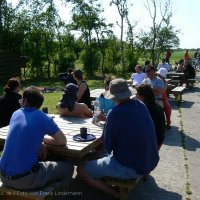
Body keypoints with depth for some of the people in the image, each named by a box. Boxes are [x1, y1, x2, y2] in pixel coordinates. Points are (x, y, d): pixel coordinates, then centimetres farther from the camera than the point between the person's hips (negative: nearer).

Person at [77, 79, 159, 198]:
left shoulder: (115, 114, -23)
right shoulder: (141, 105, -2)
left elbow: (108, 147, -9)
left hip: (131, 167, -8)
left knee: (82, 170, 3)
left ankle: (116, 193, 5)